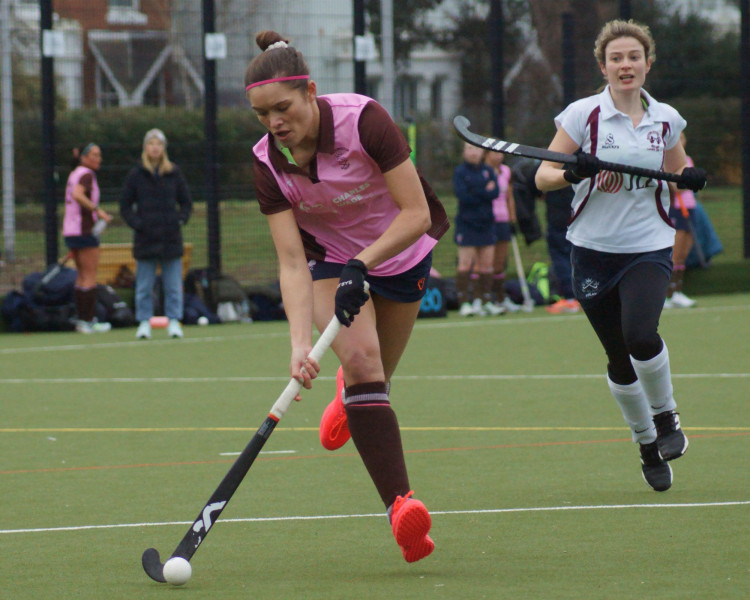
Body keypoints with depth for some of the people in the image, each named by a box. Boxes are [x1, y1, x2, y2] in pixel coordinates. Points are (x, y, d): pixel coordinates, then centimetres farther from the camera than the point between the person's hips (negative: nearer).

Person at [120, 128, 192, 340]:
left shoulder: (174, 174, 6)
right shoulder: (136, 175, 3)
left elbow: (186, 202, 13)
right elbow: (125, 206, 5)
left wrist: (180, 219, -3)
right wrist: (136, 223, -8)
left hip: (171, 237, 1)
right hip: (145, 239, -1)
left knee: (173, 284, 2)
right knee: (144, 285, 2)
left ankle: (174, 321, 7)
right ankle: (144, 322, 7)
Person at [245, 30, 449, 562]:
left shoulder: (364, 120, -29)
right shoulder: (268, 163, -21)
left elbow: (417, 213, -26)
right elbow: (292, 262, -24)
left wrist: (362, 265, -34)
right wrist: (301, 343, -36)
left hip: (400, 253, 0)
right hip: (328, 257, 0)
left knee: (374, 380, 10)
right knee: (361, 359, -25)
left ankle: (347, 394, 53)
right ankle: (401, 503, -33)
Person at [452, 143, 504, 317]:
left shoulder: (488, 171, 10)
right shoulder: (459, 172, 0)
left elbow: (495, 192, -3)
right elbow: (462, 195, -13)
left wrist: (475, 192, -13)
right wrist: (485, 192, -7)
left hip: (486, 224, 4)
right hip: (467, 224, -4)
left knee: (487, 264, 3)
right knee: (465, 264, -8)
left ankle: (486, 301, 9)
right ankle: (464, 303, -6)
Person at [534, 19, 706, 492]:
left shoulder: (666, 120, 4)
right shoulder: (582, 115, -4)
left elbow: (679, 171, 20)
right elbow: (543, 176, -5)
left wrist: (690, 178, -4)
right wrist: (572, 173, -26)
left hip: (649, 247, 0)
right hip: (595, 250, 0)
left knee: (641, 336, -25)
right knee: (619, 359, 4)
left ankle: (666, 415, 2)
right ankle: (647, 444, 25)